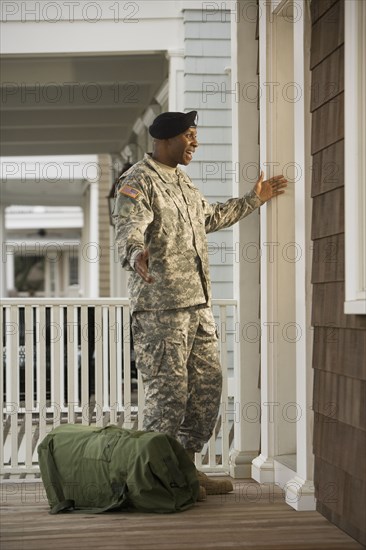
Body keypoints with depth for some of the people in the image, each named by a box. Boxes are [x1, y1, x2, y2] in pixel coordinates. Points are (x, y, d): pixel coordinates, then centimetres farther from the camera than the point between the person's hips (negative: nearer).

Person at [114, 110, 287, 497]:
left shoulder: (182, 182, 20)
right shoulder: (138, 182, -10)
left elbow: (209, 217, 36)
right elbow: (129, 227, -27)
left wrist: (254, 200, 42)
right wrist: (135, 253, -49)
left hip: (198, 303, 10)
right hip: (161, 307, -10)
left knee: (208, 384, 11)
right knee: (168, 392, -8)